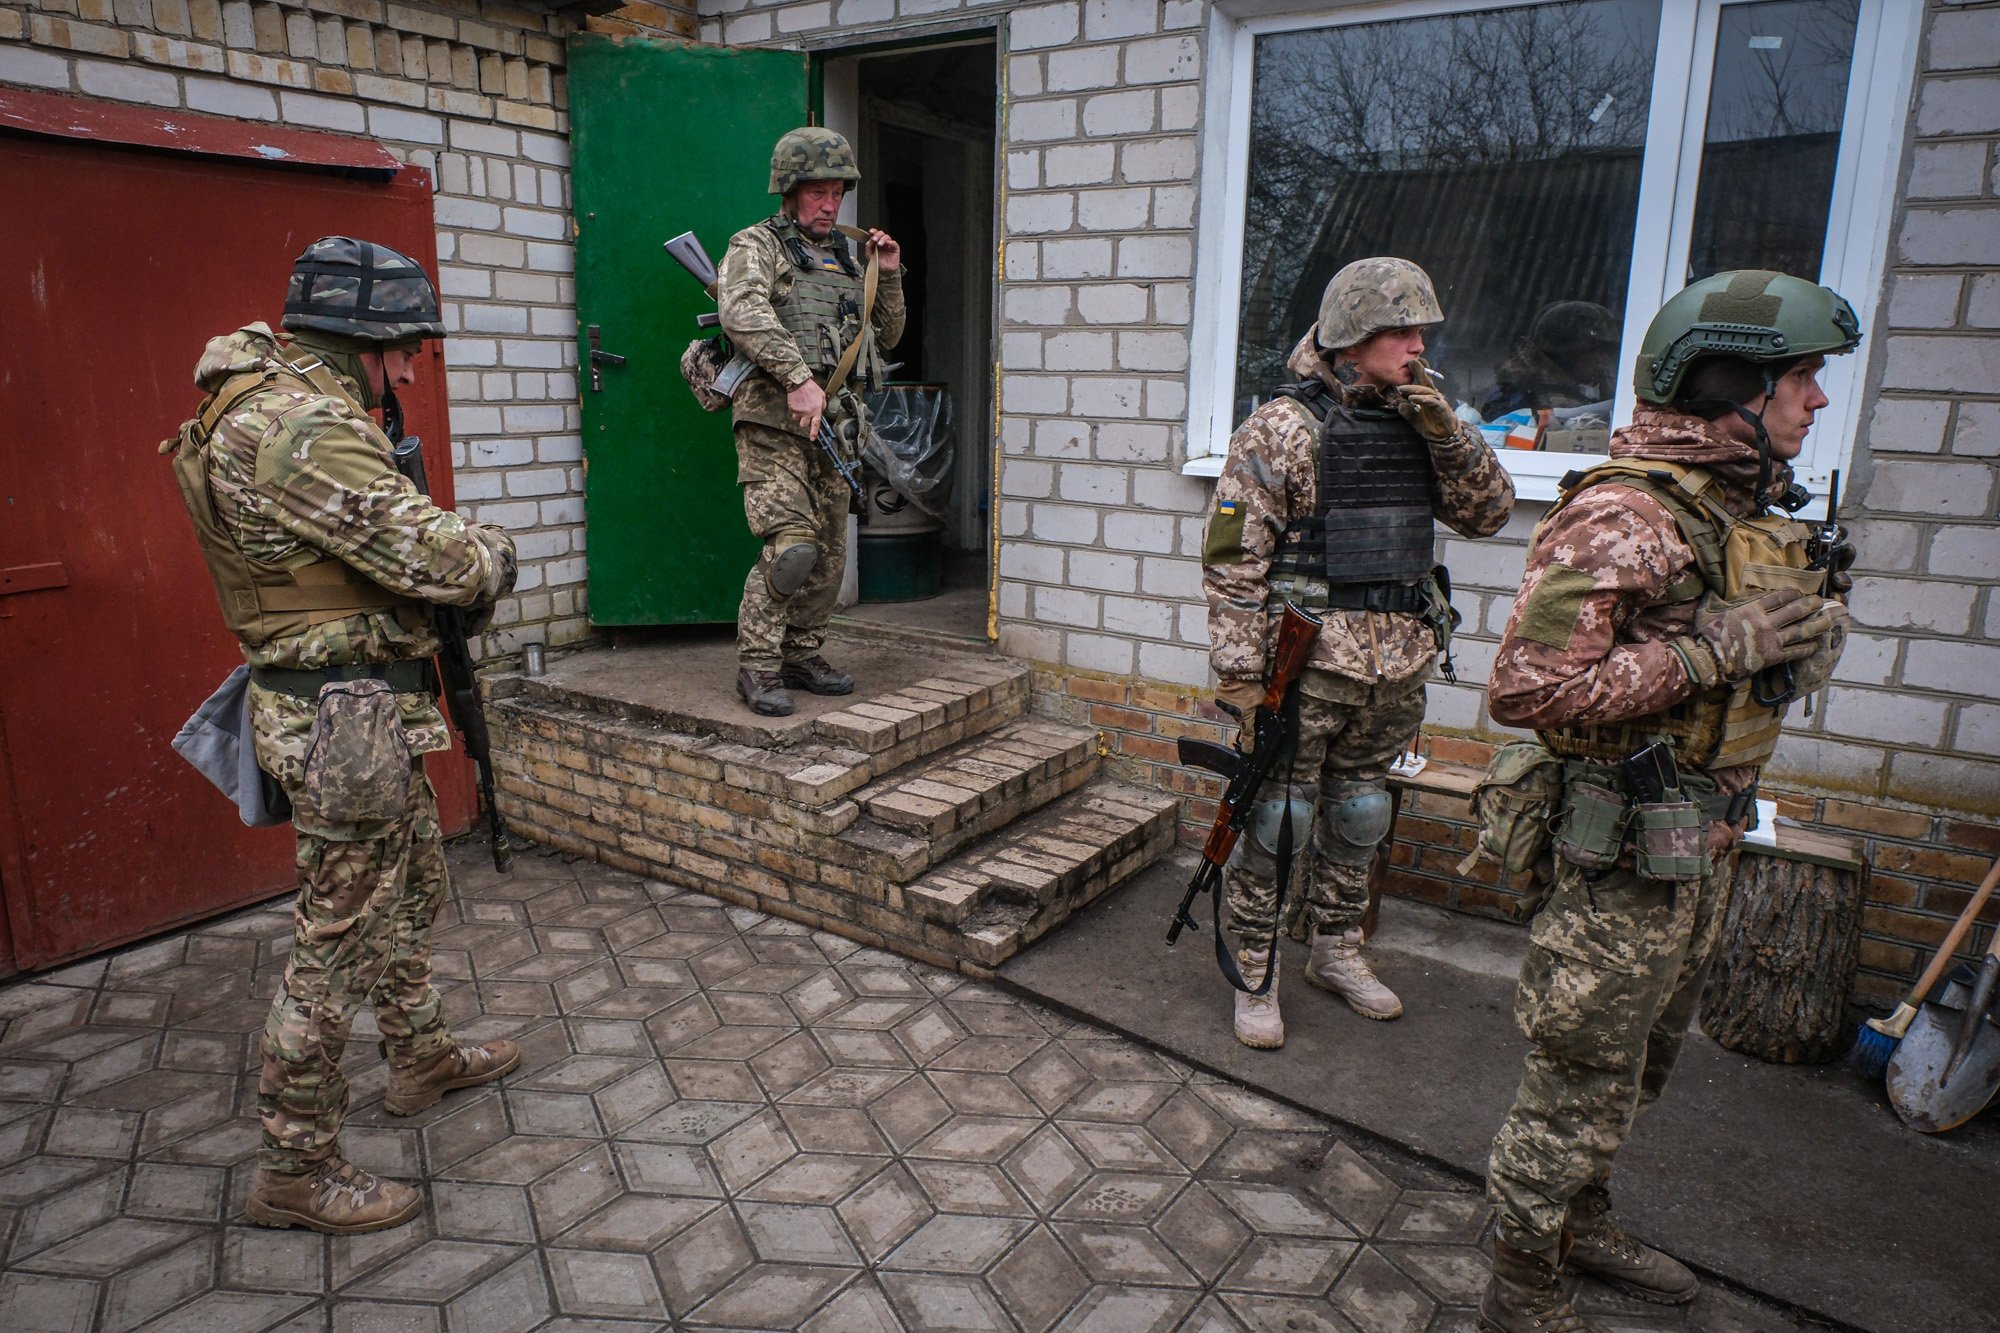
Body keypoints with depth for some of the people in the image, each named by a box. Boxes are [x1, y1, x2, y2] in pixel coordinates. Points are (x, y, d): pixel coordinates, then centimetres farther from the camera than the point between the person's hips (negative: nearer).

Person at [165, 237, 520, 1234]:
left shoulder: (269, 399, 11)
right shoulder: (303, 430, -23)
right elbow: (433, 558, -26)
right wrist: (494, 552, -4)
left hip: (364, 710, 11)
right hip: (345, 717, -11)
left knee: (414, 883, 24)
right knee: (339, 938, 1)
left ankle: (422, 1058, 43)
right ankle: (296, 1170, 17)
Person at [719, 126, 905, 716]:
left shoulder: (849, 256, 21)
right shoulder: (758, 245, 1)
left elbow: (886, 335, 26)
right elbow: (743, 313, -18)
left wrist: (888, 275, 10)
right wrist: (798, 379, -27)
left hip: (833, 423, 7)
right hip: (774, 418, -7)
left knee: (829, 551, 8)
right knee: (791, 545, -17)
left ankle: (801, 654, 22)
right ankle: (757, 666, -6)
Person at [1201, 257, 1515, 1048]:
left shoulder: (1415, 422, 9)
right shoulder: (1284, 428, -10)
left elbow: (1488, 513, 9)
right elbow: (1233, 558, -12)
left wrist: (1445, 430, -5)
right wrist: (1238, 672, -16)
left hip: (1396, 665, 6)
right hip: (1306, 662, -6)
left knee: (1359, 814, 18)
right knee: (1276, 817, 3)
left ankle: (1337, 950, 35)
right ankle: (1255, 972, 18)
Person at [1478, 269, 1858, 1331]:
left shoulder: (1740, 510, 10)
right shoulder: (1621, 516, -23)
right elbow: (1525, 689, -30)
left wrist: (1805, 638, 3)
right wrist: (1713, 649, -27)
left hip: (1701, 844, 10)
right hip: (1624, 852, -10)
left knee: (1641, 1063, 25)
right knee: (1581, 1080, 3)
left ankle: (1581, 1223, 46)